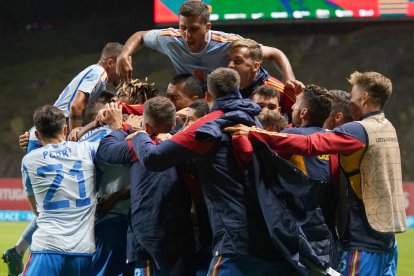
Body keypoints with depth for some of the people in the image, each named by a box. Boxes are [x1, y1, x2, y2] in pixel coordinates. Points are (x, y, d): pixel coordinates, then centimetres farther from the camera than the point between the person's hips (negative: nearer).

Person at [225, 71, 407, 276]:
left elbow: (309, 144, -23)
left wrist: (254, 134, -22)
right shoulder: (387, 128, 13)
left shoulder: (359, 131, -14)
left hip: (364, 239, -8)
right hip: (387, 236, 8)